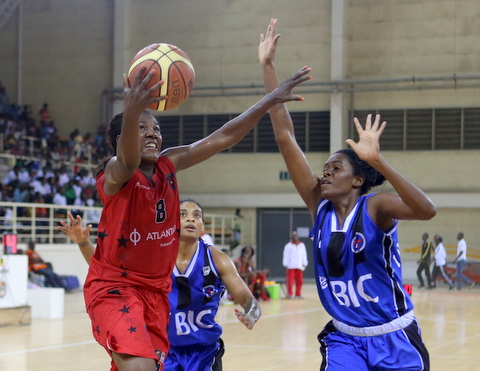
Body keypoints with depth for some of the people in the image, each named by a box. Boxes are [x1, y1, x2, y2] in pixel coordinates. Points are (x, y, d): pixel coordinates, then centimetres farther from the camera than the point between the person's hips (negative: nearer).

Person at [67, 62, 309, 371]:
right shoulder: (115, 174, -16)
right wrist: (132, 112, -62)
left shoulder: (169, 165, 1)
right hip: (114, 285, -7)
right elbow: (128, 161, -41)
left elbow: (222, 138, -1)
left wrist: (270, 100, -8)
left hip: (156, 288, 7)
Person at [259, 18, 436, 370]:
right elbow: (285, 136, -6)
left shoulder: (375, 206, -14)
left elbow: (427, 210, -36)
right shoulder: (320, 205, -2)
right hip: (345, 338, 3)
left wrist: (377, 160, -43)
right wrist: (267, 67, -10)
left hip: (394, 339, -3)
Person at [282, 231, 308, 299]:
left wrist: (305, 264, 12)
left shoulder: (302, 245, 15)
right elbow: (286, 256, 1)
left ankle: (298, 294, 9)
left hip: (299, 266, 4)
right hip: (291, 266, -4)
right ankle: (289, 294, -2)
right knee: (290, 281, -7)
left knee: (299, 281, 1)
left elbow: (304, 255, 17)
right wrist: (285, 265, -6)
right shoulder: (288, 246, 3)